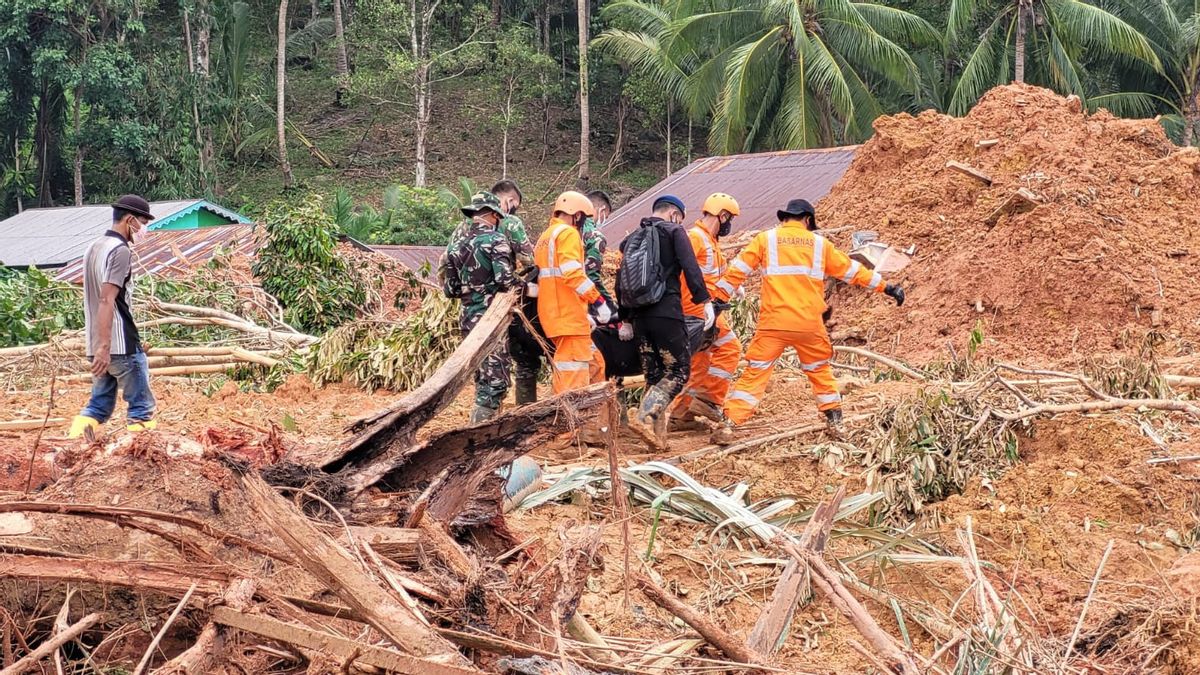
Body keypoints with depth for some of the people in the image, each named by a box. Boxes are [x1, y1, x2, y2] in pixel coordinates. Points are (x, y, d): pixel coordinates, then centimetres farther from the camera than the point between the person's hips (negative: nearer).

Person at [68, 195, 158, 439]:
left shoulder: (93, 249, 15)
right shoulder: (121, 251, -13)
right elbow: (107, 300, -21)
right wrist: (104, 347, -25)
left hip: (97, 346, 9)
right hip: (123, 346, -9)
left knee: (99, 406, 12)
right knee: (142, 407, 0)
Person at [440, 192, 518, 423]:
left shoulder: (457, 245, 10)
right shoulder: (496, 240, -10)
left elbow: (449, 289, 12)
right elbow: (505, 280, -20)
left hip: (467, 318, 7)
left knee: (482, 379, 17)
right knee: (496, 380, -5)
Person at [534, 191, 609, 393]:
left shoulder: (544, 238, 24)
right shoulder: (568, 233, -7)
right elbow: (572, 273, -20)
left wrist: (585, 310, 26)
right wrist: (598, 301, -18)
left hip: (552, 312, 10)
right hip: (569, 314, -10)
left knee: (594, 363, 17)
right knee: (574, 369, -11)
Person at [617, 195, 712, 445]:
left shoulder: (632, 239, 21)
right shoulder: (673, 231, 3)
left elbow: (620, 280, 20)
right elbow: (690, 267, -11)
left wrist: (623, 318, 23)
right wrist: (705, 300, -13)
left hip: (639, 315, 6)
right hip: (666, 311, -6)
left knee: (654, 376, 12)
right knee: (679, 370, -3)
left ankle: (656, 434, 6)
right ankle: (644, 416, -22)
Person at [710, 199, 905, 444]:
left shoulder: (765, 239, 7)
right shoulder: (819, 243, 11)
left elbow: (737, 270, 4)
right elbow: (852, 270, 16)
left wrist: (717, 299, 11)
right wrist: (887, 287, 24)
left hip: (773, 322, -1)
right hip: (809, 324, 1)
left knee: (755, 372, 1)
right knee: (820, 369, 21)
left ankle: (729, 425, -8)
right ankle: (835, 422, 22)